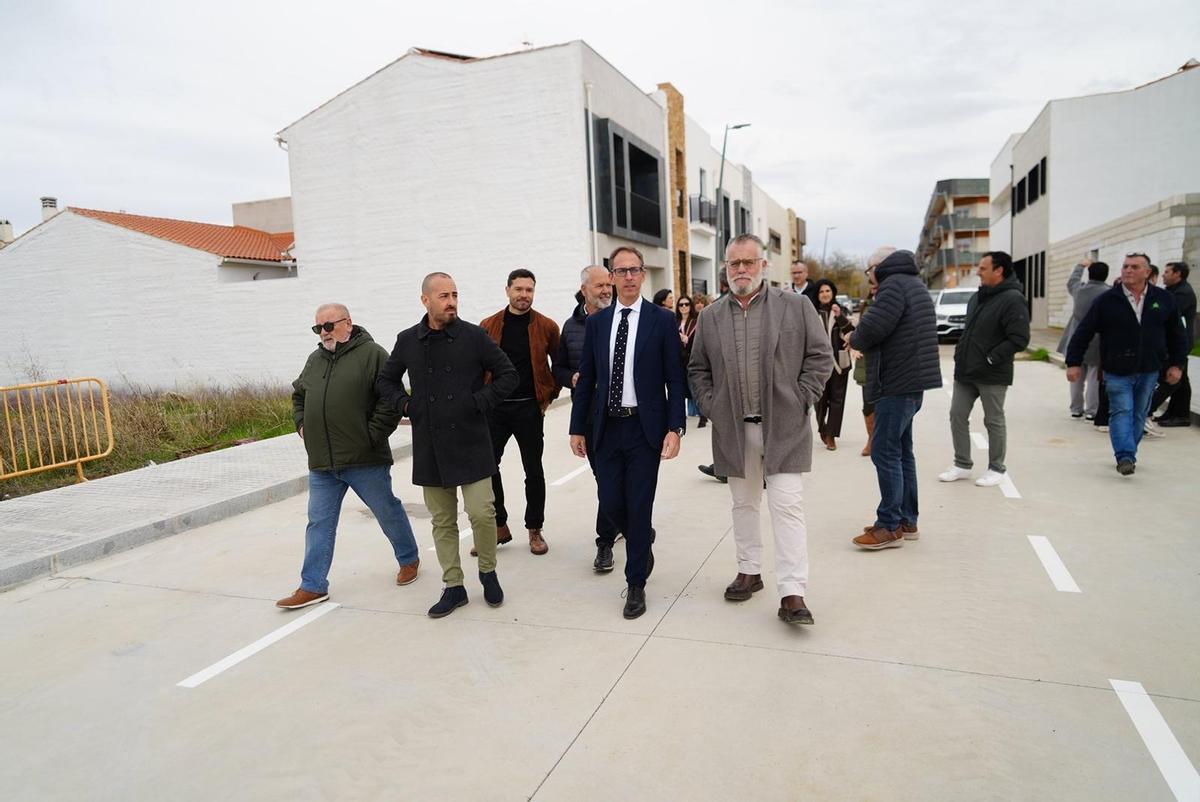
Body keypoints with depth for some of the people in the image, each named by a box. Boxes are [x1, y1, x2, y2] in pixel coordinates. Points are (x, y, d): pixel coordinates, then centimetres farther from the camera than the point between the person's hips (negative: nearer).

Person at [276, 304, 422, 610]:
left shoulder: (372, 354, -8)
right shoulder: (315, 360, 14)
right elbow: (298, 395, 30)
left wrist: (373, 435, -16)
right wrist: (301, 424, 14)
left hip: (364, 459, -6)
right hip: (321, 462, 6)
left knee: (388, 512, 10)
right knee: (319, 523, 8)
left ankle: (409, 560, 31)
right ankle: (313, 586, 17)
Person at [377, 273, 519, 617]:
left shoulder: (474, 336, -3)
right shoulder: (407, 341, 5)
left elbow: (509, 375, 1)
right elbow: (386, 380, 20)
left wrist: (481, 401, -9)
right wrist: (404, 405, 3)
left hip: (471, 443, -3)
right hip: (429, 447, 3)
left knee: (481, 512, -5)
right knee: (442, 521, 10)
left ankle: (488, 572, 21)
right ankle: (453, 586, 23)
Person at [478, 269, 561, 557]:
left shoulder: (547, 327, -1)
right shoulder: (488, 326, 2)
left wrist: (550, 395, 4)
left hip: (530, 408, -1)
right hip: (494, 407, 2)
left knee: (533, 470, 7)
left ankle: (535, 530, 21)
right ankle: (499, 526, 21)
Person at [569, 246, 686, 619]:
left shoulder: (662, 320, -2)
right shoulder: (596, 322, 7)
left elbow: (675, 379, -4)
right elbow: (586, 379, 9)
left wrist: (674, 428, -11)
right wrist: (578, 428, 7)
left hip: (645, 427, -3)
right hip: (607, 427, 3)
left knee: (639, 506, 1)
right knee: (610, 501, 6)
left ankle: (636, 584, 18)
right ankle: (643, 543, 39)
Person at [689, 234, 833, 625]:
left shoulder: (796, 306, 0)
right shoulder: (712, 316, 8)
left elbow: (821, 356, 1)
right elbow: (697, 369, 14)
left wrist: (799, 401, -6)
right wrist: (711, 406, 3)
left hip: (784, 427, -3)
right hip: (733, 429, 4)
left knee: (787, 506, -5)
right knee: (743, 504, 15)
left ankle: (792, 593, -1)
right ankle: (749, 571, 30)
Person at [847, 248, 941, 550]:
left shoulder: (894, 285, -12)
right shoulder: (914, 284, 21)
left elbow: (872, 328, -23)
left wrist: (854, 339, -2)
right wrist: (863, 340, 10)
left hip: (896, 383, -11)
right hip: (911, 381, 11)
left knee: (885, 453, -7)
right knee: (902, 451, 15)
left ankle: (891, 526, -3)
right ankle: (907, 521, 22)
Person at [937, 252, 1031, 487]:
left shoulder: (1012, 299, -14)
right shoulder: (977, 297, 11)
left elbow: (1019, 339, -19)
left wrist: (990, 359, -19)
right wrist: (960, 353, 9)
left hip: (992, 376, -8)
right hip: (965, 371, 8)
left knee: (994, 421, 5)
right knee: (958, 416, 8)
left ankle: (996, 469, 19)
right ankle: (962, 465, 20)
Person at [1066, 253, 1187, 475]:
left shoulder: (1164, 299, 2)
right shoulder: (1107, 300, -6)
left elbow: (1178, 334, 11)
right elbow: (1083, 332, -4)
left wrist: (1177, 364, 7)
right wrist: (1074, 362, -7)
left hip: (1149, 371, 3)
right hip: (1117, 371, -3)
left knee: (1139, 415, 11)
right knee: (1121, 412, -10)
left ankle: (1129, 454, 23)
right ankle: (1125, 457, -14)